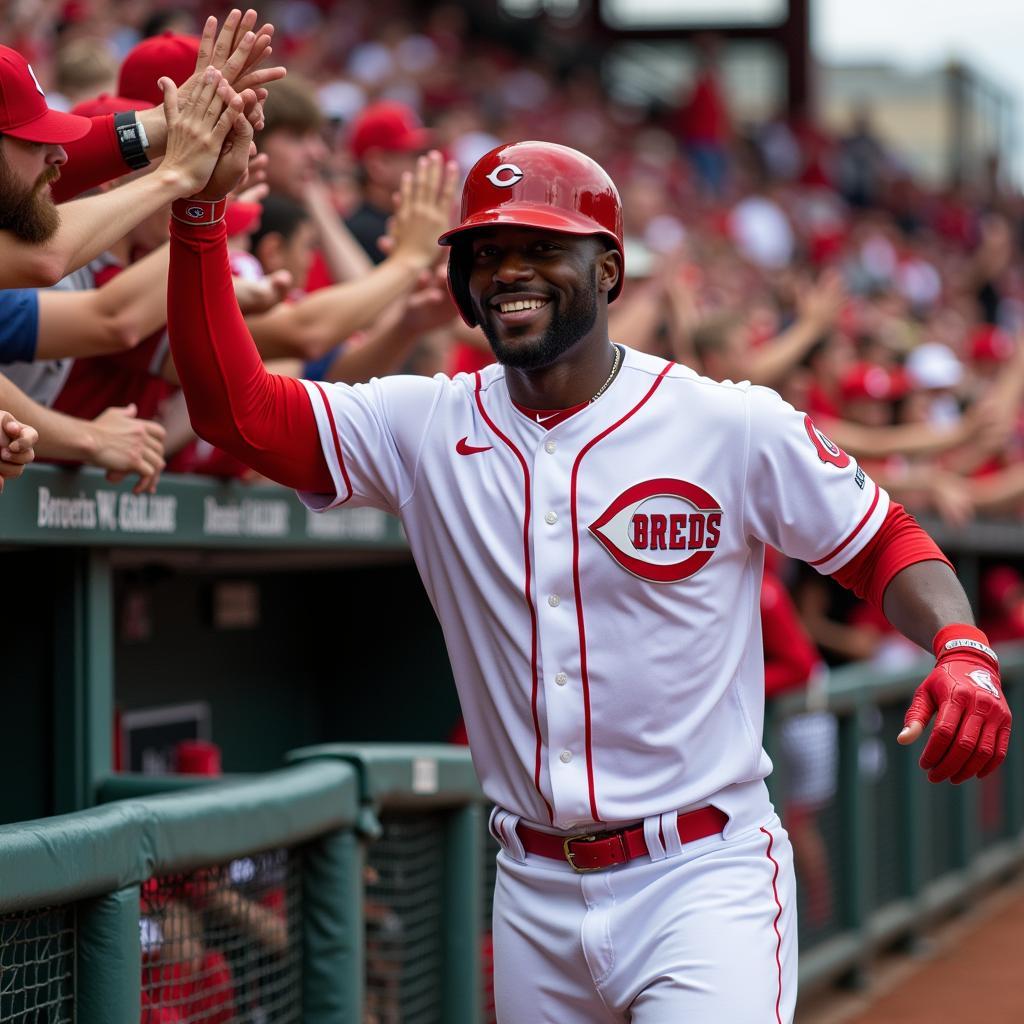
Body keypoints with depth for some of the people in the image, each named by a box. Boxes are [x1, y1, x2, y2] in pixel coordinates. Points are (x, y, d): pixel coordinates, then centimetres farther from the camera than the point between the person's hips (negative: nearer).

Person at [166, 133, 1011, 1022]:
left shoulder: (735, 428, -4)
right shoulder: (426, 430, 2)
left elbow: (882, 543, 4)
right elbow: (234, 407, -5)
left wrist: (963, 649, -16)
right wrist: (201, 210, -15)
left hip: (701, 881, -4)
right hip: (535, 895, 4)